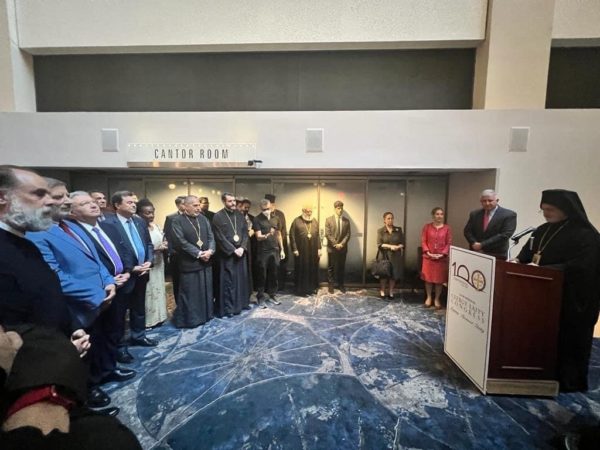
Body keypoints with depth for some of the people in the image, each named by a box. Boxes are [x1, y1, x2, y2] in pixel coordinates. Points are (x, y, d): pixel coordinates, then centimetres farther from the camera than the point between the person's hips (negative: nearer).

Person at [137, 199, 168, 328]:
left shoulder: (156, 226, 7)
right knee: (148, 291, 3)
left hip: (158, 264, 7)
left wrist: (164, 246, -6)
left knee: (158, 289, 15)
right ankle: (147, 320, 19)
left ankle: (157, 316, 29)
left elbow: (162, 241, 15)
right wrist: (155, 249, -23)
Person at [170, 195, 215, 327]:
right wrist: (198, 253, -17)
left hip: (206, 261, 6)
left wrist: (210, 251, -12)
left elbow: (211, 236, 5)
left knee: (206, 290, 15)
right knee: (190, 293, 5)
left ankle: (205, 315, 30)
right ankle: (189, 319, 20)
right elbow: (181, 242, -15)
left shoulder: (203, 219, 8)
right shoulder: (177, 221, -8)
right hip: (189, 263, -5)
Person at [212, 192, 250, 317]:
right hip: (227, 254, -5)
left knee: (242, 278, 12)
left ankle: (242, 302, 27)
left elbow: (245, 232, 5)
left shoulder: (239, 215, 8)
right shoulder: (218, 216, -8)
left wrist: (242, 247, -9)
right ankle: (227, 308, 13)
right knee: (227, 281, 2)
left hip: (241, 252, 5)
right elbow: (220, 237, -12)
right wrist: (233, 250, -15)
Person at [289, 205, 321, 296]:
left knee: (313, 269, 11)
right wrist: (295, 249, -10)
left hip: (313, 251, 4)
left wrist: (319, 248, 6)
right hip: (301, 251, -4)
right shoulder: (297, 221, -4)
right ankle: (301, 290, 15)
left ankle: (312, 288, 25)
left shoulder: (315, 221, 10)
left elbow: (318, 236, 12)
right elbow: (292, 236, -6)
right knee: (301, 270, 4)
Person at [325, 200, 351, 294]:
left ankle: (341, 284, 23)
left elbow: (348, 235, 1)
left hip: (343, 248, 2)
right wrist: (335, 244, -14)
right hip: (331, 248, -2)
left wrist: (341, 244, -13)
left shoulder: (346, 221, 5)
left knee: (341, 267, 10)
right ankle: (331, 285, 18)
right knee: (331, 267, 6)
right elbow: (327, 234, -7)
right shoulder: (328, 220, -1)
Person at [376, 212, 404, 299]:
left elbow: (403, 243, 4)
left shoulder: (399, 230, 5)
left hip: (396, 256, 2)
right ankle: (382, 291, 21)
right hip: (385, 255, -2)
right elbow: (379, 244, -8)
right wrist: (390, 246, -19)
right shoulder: (380, 231, -2)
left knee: (394, 274, 6)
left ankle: (391, 292, 22)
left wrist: (398, 247, -16)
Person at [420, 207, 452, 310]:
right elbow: (423, 241, -1)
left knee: (440, 279, 7)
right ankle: (429, 298, 23)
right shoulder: (427, 227, 1)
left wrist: (442, 254, -13)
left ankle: (437, 299, 21)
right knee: (428, 278, 8)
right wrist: (428, 252, -12)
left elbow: (449, 243, -1)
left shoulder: (447, 228, 0)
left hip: (442, 258, 0)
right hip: (428, 257, 0)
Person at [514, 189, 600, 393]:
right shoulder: (542, 230, 8)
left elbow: (579, 268, -22)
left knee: (565, 339, 7)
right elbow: (528, 253, 13)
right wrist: (519, 260, -7)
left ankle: (569, 381, 24)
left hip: (570, 301, -7)